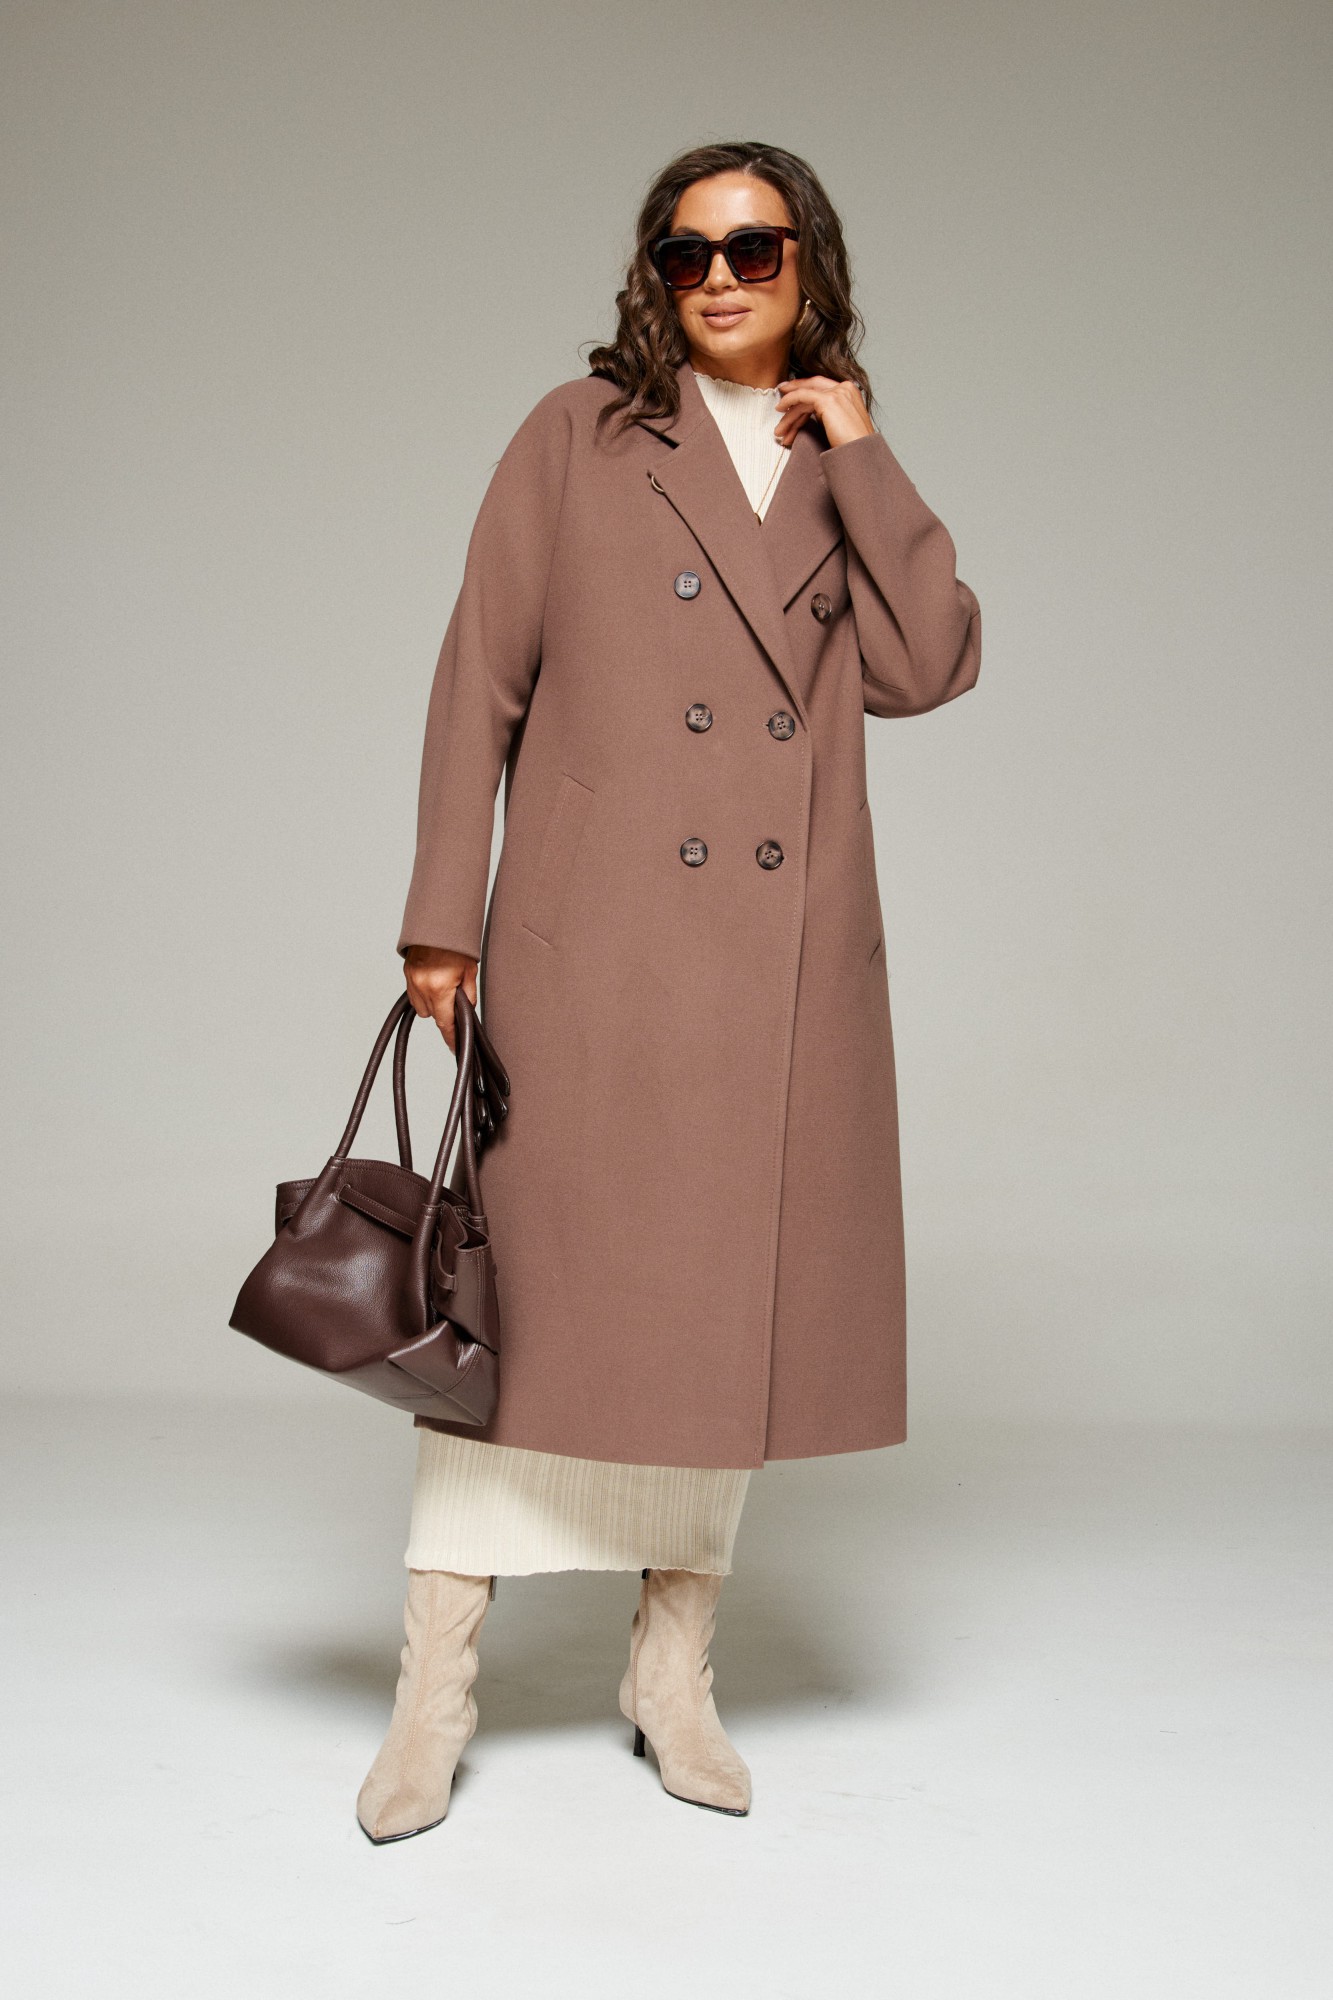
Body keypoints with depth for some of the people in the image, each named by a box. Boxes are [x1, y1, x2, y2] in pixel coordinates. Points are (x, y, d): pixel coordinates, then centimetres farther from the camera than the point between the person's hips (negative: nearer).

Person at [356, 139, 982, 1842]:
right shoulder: (578, 435, 7)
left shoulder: (846, 475, 16)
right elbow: (479, 681, 1)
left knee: (731, 1290, 6)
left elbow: (928, 668, 0)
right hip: (591, 936, -3)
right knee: (534, 1274, -2)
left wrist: (862, 457, -1)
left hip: (787, 952, 3)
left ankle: (674, 1667, 20)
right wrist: (443, 917, -5)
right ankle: (436, 1688, 8)